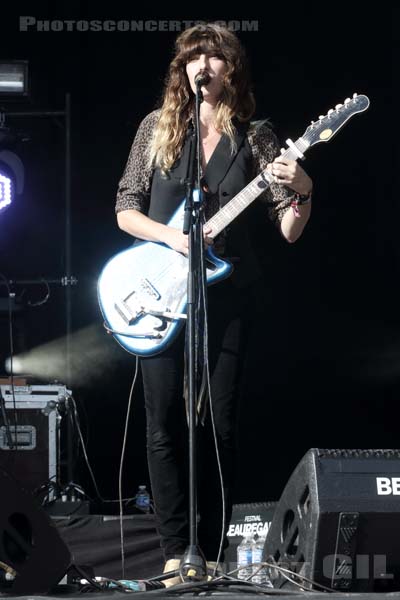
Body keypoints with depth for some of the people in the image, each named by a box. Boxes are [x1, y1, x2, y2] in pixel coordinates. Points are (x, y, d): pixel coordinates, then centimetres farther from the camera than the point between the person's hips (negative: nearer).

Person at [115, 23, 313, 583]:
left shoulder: (255, 137, 3)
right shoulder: (158, 126, 5)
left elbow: (288, 230, -1)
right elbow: (125, 208, 6)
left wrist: (302, 192, -22)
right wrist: (171, 236, -12)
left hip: (225, 296, 0)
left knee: (219, 426, 2)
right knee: (165, 425, -3)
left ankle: (213, 551, 9)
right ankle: (175, 550, 3)